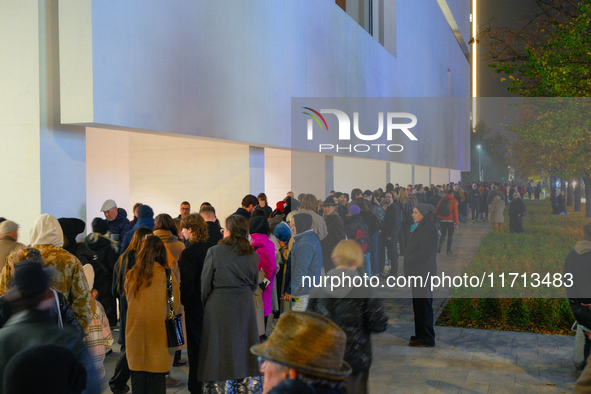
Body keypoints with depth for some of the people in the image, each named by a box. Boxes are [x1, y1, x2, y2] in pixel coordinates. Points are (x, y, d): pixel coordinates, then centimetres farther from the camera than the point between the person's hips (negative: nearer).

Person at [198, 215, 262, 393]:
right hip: (245, 305, 4)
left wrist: (205, 303, 10)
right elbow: (254, 284, 10)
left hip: (219, 305, -4)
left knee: (221, 348, 3)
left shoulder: (214, 252, -10)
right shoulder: (252, 255, 2)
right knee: (243, 345, 12)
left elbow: (205, 283, -5)